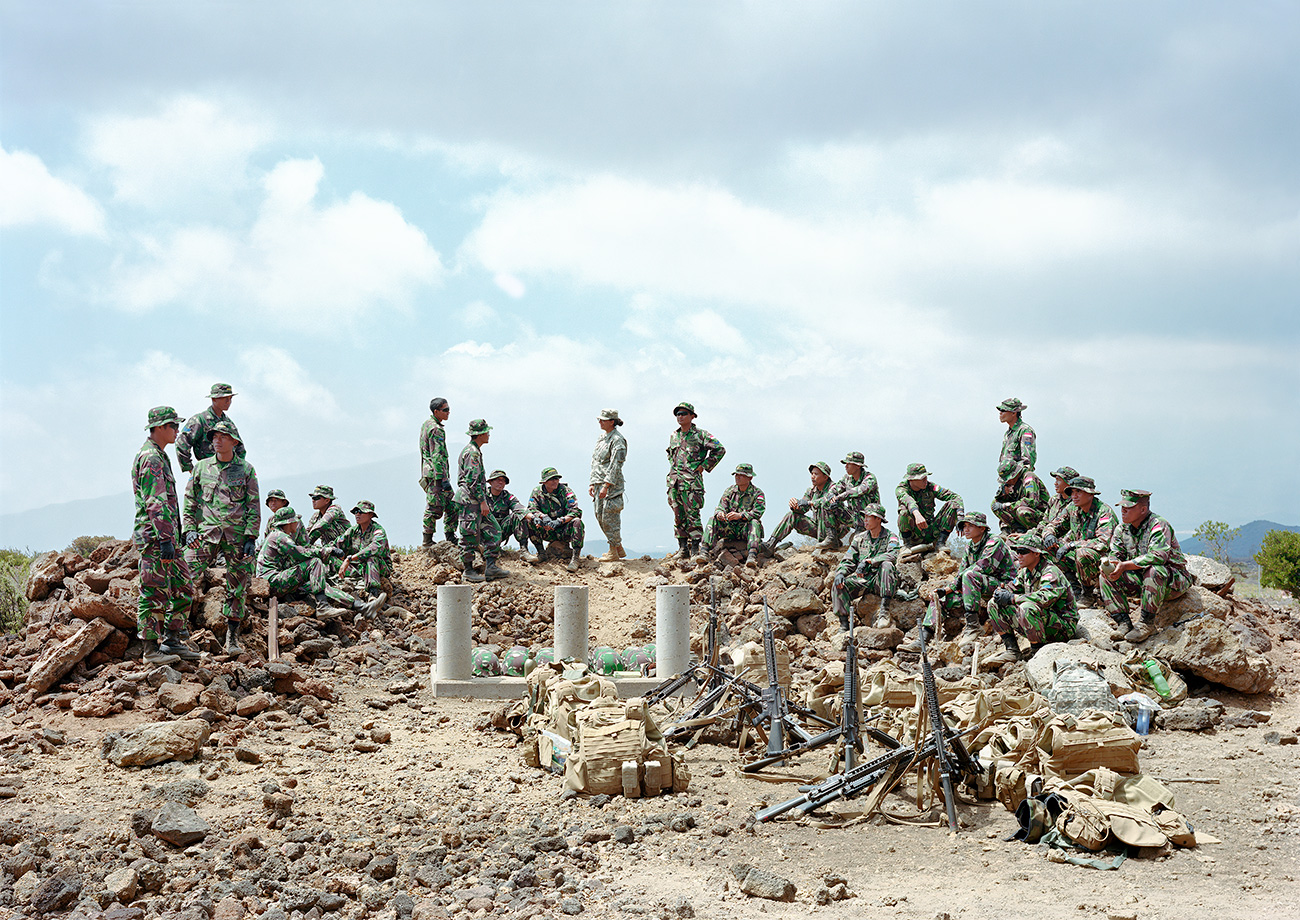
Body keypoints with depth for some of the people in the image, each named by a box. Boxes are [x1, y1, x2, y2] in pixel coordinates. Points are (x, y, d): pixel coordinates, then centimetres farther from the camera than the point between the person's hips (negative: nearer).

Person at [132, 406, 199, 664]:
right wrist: (165, 540, -25)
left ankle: (173, 640, 17)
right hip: (154, 536, -10)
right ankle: (152, 649, -1)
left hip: (167, 536, 10)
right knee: (155, 593, -5)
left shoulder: (160, 456, 19)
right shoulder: (150, 458, -14)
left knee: (183, 588, 12)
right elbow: (155, 504, -21)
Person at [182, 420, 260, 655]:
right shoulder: (201, 467, 8)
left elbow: (254, 506, 4)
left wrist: (251, 537, -4)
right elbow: (189, 501, 12)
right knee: (189, 578, -12)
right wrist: (189, 529, -1)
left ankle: (232, 636, 14)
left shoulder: (246, 470, 5)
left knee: (237, 588, 4)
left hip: (237, 536, 0)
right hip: (206, 532, 0)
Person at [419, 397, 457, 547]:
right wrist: (444, 480, -25)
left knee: (452, 505, 12)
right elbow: (437, 457, -23)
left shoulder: (427, 424, 15)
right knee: (435, 507, -6)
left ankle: (450, 537, 14)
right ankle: (428, 540, 0)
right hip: (435, 474, -10)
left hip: (429, 472, 10)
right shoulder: (436, 429, -17)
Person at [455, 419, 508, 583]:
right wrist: (482, 501, -20)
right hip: (470, 501, -10)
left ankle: (491, 566, 6)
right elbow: (472, 481, -21)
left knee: (493, 530, 7)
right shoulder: (472, 453, -16)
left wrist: (483, 501, 26)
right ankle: (468, 571, 4)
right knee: (471, 535, -3)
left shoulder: (475, 451, 17)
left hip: (477, 501, 10)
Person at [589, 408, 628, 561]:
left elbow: (616, 465, -17)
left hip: (611, 484, -9)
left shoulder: (617, 439, -11)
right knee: (600, 516, 10)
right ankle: (619, 549, 18)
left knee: (609, 517, -8)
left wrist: (606, 486, -21)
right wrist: (593, 483, 17)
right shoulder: (601, 437, 16)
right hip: (599, 483, 9)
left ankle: (614, 551, 0)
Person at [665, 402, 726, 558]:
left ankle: (695, 548, -5)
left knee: (692, 515, -9)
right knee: (678, 516, 6)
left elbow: (719, 449, -4)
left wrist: (704, 465, -5)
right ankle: (682, 548, 11)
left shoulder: (700, 435, -2)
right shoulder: (674, 436, 16)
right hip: (674, 480, 6)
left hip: (691, 480, -6)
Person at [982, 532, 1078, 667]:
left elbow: (1045, 598, -37)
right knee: (994, 604, 1)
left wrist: (1012, 598, -30)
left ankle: (1037, 652, -21)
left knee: (1027, 608, -38)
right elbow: (1012, 589, 13)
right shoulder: (1025, 572, 7)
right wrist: (1001, 592, -13)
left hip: (1063, 629, -9)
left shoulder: (1051, 573, -20)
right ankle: (1011, 649, -1)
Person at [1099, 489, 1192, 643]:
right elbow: (1115, 554, 5)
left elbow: (1158, 556, -33)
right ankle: (1124, 624, -14)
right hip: (1140, 579, 7)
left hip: (1173, 580, -7)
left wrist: (1125, 565, -36)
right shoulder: (1122, 528, 4)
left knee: (1153, 570, -39)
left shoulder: (1158, 525, -19)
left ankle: (1146, 623, -30)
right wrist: (1108, 564, -21)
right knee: (1107, 576, -11)